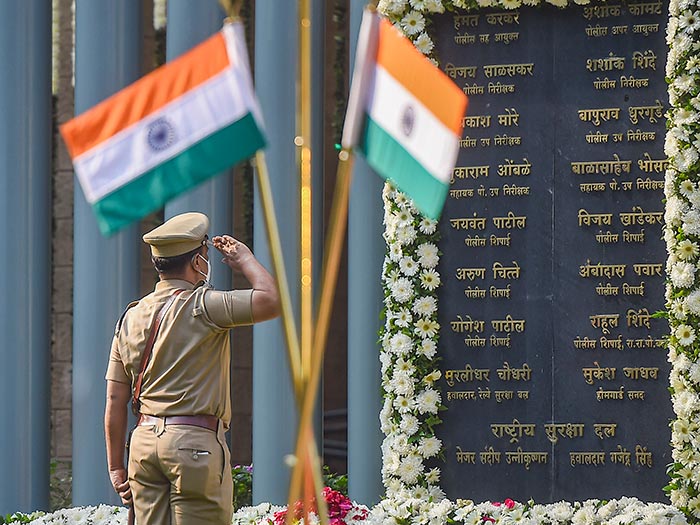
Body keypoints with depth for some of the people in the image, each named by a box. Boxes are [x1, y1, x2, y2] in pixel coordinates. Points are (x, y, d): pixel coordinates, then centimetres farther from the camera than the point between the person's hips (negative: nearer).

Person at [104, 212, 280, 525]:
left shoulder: (130, 318, 12)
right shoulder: (201, 307, -8)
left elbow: (115, 401, 12)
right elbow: (272, 300, -16)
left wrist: (116, 469, 16)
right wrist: (244, 259, 3)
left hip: (144, 441, 7)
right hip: (195, 441, -7)